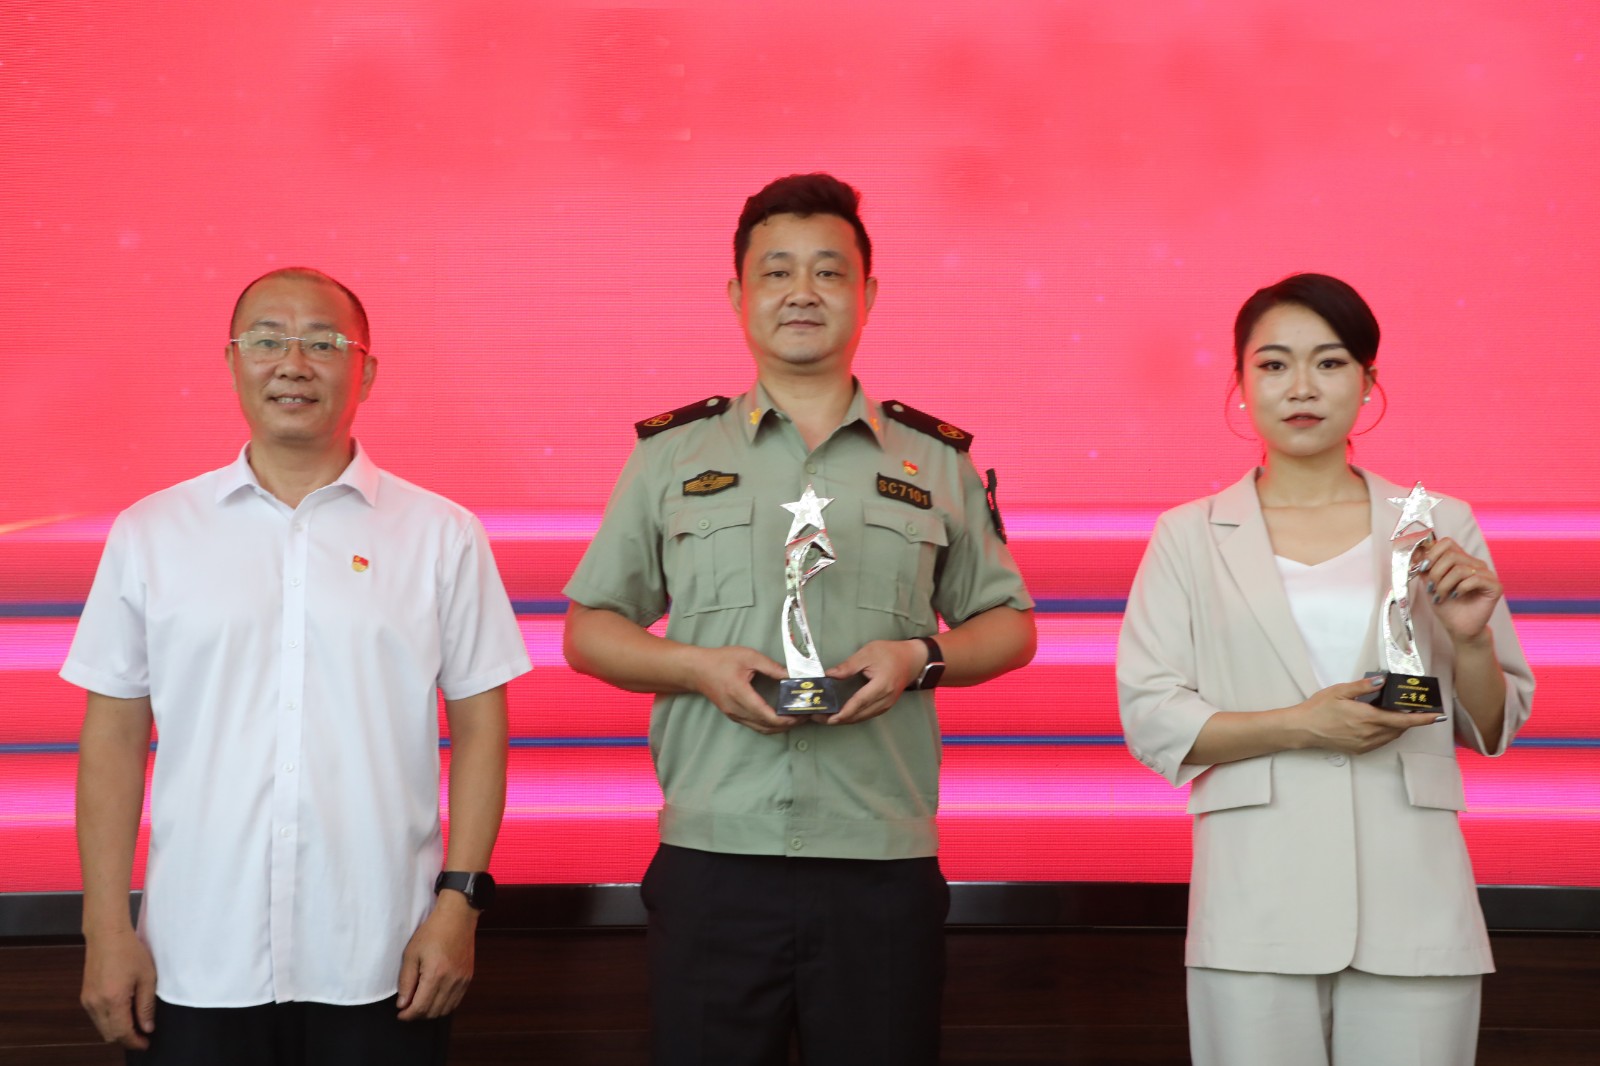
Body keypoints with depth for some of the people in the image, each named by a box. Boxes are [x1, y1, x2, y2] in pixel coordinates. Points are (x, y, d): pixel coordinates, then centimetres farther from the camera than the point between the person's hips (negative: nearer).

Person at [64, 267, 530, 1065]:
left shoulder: (441, 535, 3)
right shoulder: (151, 533, 5)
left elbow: (478, 724, 4)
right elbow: (115, 734, 6)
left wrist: (460, 901, -3)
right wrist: (106, 927, 1)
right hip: (194, 968, 1)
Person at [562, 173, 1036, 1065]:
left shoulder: (938, 462, 11)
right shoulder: (670, 455, 10)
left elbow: (1009, 625, 16)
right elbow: (589, 629, 12)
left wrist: (921, 658, -6)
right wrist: (699, 666, -7)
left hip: (885, 866, 1)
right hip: (713, 861, 0)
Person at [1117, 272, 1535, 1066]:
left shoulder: (1439, 526, 8)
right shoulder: (1190, 536, 6)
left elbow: (1492, 730, 12)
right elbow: (1149, 719, -1)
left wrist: (1470, 639, -8)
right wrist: (1299, 725, -13)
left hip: (1413, 905, 1)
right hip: (1257, 909, -1)